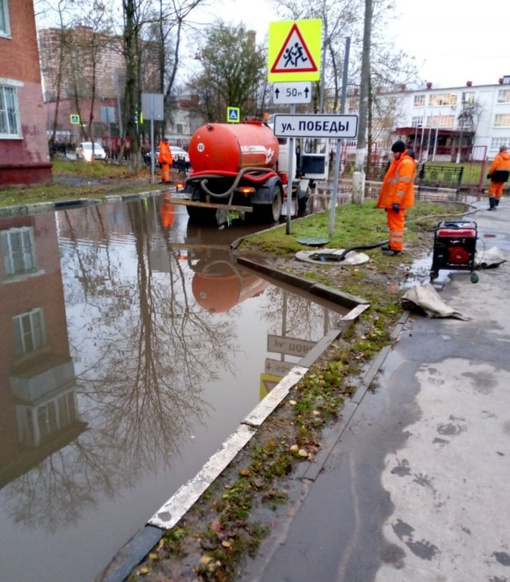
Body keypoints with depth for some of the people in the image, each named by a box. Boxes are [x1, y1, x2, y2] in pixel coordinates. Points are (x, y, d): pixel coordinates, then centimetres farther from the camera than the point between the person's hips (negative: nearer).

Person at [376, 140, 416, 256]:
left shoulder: (406, 163, -15)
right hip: (393, 199, 10)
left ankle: (396, 248, -4)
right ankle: (393, 244, 26)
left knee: (396, 222, -7)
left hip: (398, 200, -10)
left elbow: (403, 183, -22)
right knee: (392, 221, 16)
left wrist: (397, 201, -25)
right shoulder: (399, 161, 18)